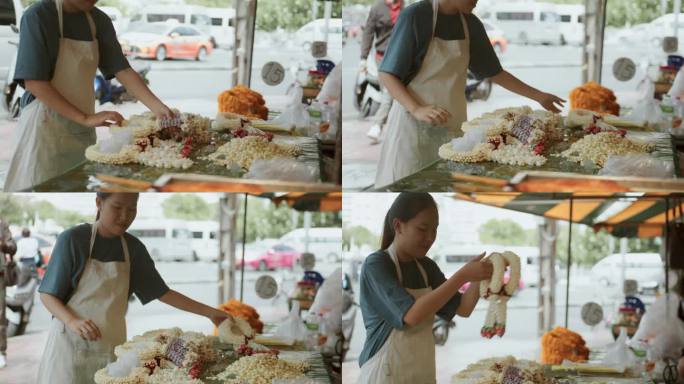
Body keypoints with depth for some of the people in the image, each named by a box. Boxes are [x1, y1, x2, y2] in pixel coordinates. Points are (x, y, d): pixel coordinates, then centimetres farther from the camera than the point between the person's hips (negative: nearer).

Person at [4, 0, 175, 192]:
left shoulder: (99, 21, 4)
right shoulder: (38, 16, -14)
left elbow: (123, 70, 0)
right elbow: (33, 82, -19)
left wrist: (159, 108, -15)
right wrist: (86, 118, -24)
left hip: (82, 131, 6)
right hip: (47, 126, -6)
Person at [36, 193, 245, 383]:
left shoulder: (133, 248, 5)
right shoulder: (73, 239, -9)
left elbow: (162, 292, 11)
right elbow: (47, 295, -7)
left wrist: (209, 312, 5)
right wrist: (73, 321, -25)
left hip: (112, 344, 4)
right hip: (71, 342, -4)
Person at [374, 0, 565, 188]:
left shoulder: (470, 25, 6)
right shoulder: (415, 16, -11)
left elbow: (494, 72, 18)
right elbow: (388, 74, -12)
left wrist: (538, 96, 17)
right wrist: (417, 109, -26)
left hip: (453, 123, 5)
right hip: (414, 123, -5)